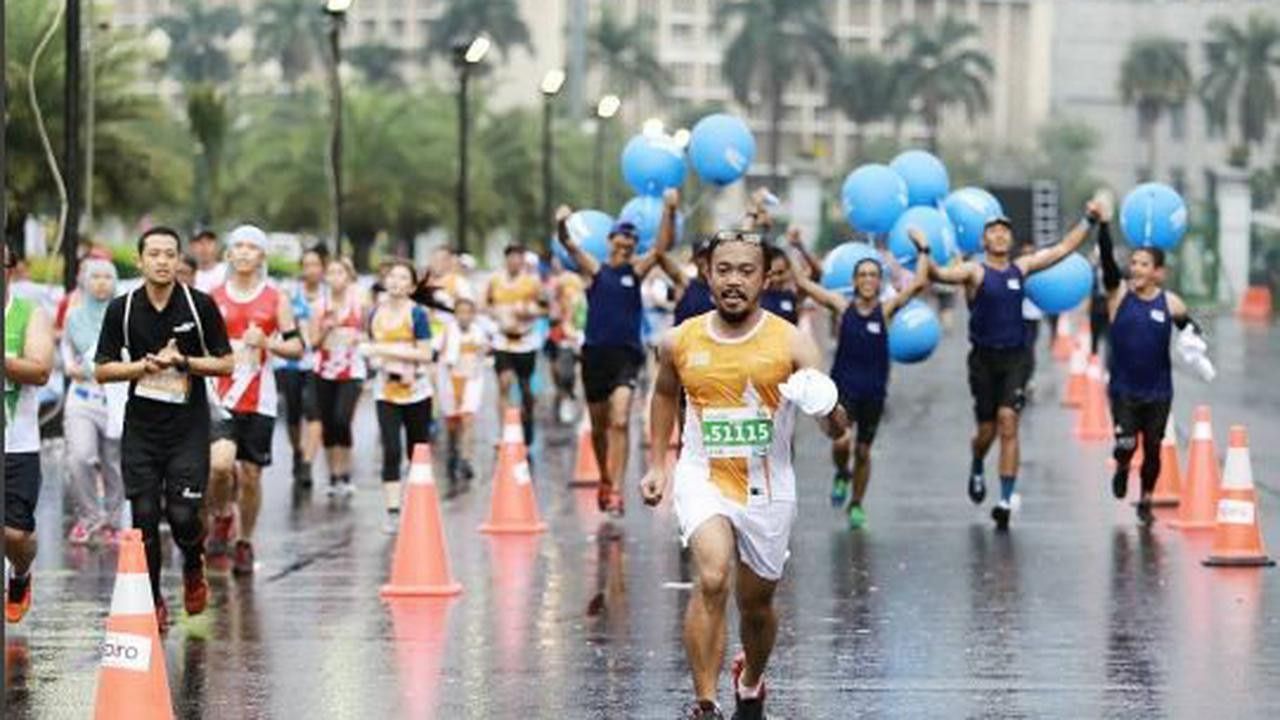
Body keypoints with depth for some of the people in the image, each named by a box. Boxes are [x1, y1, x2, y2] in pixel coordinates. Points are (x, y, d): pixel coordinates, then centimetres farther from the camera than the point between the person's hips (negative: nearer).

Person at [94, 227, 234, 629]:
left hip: (189, 426, -2)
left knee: (182, 515, -10)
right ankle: (153, 601, 13)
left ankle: (193, 568, 23)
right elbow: (102, 370, 4)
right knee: (144, 516, -2)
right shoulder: (121, 310, 1)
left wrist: (182, 362, -14)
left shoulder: (200, 305, -3)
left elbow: (225, 364, 1)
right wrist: (146, 365, -12)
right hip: (140, 427, 2)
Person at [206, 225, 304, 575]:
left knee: (250, 473, 5)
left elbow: (297, 346, 4)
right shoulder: (213, 299, 6)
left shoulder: (275, 299, 4)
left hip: (259, 399, 1)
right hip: (220, 396, -1)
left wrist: (266, 343, -14)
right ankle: (222, 518, 8)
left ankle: (245, 543, 22)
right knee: (220, 463, -21)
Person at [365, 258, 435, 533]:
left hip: (415, 392, -2)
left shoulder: (417, 314, -8)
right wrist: (376, 358, -3)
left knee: (417, 451, 8)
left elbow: (425, 355, -15)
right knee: (391, 451, -9)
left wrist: (386, 350, -19)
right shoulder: (376, 314, 5)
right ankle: (393, 512, -11)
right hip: (386, 393, 2)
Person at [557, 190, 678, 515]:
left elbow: (662, 246, -9)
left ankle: (616, 490, -21)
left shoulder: (637, 271, 4)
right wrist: (562, 227, -36)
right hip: (595, 353, 2)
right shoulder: (594, 270, 3)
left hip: (626, 354, -2)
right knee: (599, 426, 13)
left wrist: (669, 211, -26)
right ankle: (605, 481, 34)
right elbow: (570, 246, -13)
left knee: (620, 421, -18)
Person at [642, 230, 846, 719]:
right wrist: (657, 465, 15)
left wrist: (828, 411, -35)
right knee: (711, 579, -26)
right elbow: (665, 394, 19)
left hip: (768, 490, 1)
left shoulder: (791, 343, -9)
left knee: (756, 604, 15)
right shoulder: (681, 342, -3)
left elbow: (835, 429, -12)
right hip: (703, 479, -1)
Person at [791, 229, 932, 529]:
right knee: (841, 441, -20)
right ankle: (842, 476, 13)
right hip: (843, 386, -1)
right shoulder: (842, 307, -1)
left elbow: (919, 283, -9)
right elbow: (803, 282, -1)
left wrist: (923, 250, -10)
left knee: (863, 451, 9)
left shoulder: (886, 310, -1)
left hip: (873, 391, 1)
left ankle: (856, 504, 28)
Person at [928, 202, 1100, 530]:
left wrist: (1088, 221, 14)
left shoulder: (1021, 268, 8)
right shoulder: (975, 271, -4)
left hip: (1015, 357, 1)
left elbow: (1063, 248, 17)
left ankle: (1006, 500, -13)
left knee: (1008, 423, -13)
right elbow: (941, 274, -21)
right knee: (987, 431, 6)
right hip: (984, 358, -1)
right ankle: (977, 470, 41)